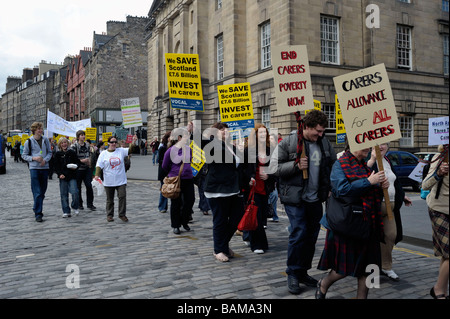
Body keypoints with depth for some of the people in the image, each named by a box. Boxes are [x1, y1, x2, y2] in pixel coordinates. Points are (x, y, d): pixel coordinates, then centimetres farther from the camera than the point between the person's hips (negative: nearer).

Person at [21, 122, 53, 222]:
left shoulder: (45, 140, 7)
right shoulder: (29, 141, -1)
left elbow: (50, 152, 12)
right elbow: (24, 155, 3)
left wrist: (45, 160, -7)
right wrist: (34, 158, -14)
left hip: (44, 168, 4)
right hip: (34, 168, -4)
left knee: (42, 191, 11)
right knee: (37, 192, -8)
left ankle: (36, 208, 32)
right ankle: (38, 214, -5)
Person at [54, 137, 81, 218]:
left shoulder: (72, 152, 4)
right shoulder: (57, 154, 5)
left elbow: (78, 162, 9)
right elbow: (56, 166, 4)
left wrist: (76, 167, -12)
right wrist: (60, 174, -10)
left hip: (72, 176, -1)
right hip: (63, 176, 1)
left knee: (74, 192, -11)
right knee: (63, 194, 3)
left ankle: (75, 207, 13)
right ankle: (66, 212, 12)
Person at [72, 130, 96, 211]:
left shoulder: (87, 145, 11)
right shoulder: (74, 146, -5)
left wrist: (89, 160, 2)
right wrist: (81, 160, -17)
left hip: (87, 169, 4)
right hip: (78, 169, -4)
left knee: (89, 185, -4)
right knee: (78, 187, 6)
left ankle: (90, 204, 6)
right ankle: (79, 204, 18)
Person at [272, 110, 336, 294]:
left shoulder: (324, 143, 8)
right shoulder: (288, 142, -8)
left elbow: (333, 165, 22)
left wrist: (331, 188, 11)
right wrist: (296, 165, -23)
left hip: (315, 199, 6)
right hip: (294, 198, -6)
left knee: (312, 235, 11)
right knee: (299, 234, -9)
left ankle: (303, 272, 26)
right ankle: (293, 274, 8)